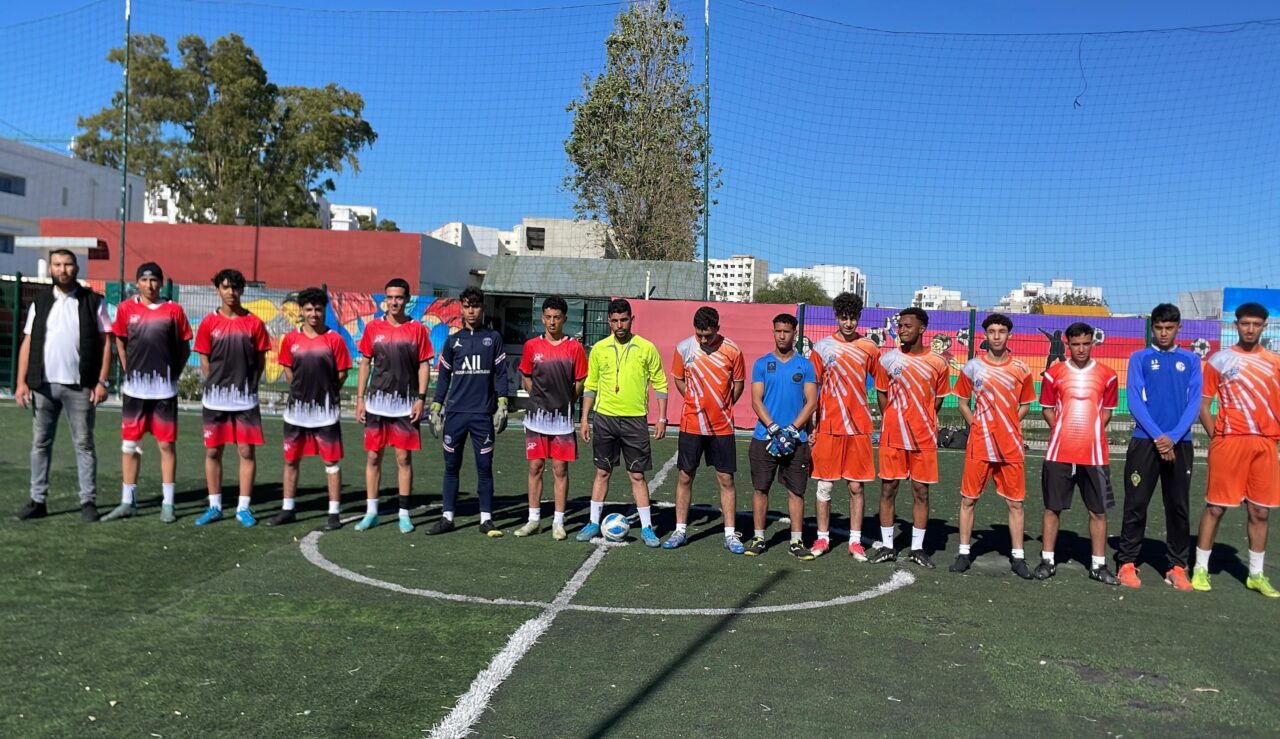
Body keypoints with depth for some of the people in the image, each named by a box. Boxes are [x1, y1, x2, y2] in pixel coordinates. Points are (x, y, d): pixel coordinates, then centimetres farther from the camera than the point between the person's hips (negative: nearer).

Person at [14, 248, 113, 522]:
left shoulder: (93, 302, 3)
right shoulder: (40, 302, 11)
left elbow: (105, 343, 0)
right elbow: (27, 344, 8)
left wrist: (101, 381, -8)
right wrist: (21, 382, 0)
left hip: (80, 386, -3)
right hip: (43, 384, 3)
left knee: (84, 444, 1)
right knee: (40, 443, 7)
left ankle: (88, 501, 5)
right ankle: (38, 500, 14)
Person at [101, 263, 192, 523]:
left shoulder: (173, 310, 0)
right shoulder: (126, 309, 3)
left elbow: (184, 348, 6)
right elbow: (120, 343, 14)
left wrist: (173, 375, 2)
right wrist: (129, 373, 8)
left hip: (164, 389, -2)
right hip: (134, 388, 2)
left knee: (167, 445, 2)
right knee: (129, 444, 7)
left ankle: (167, 504, 10)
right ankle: (127, 502, 18)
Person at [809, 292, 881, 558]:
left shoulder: (869, 348, 5)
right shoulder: (822, 347, 2)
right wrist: (811, 426, -2)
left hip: (859, 426, 1)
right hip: (828, 426, -1)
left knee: (856, 486, 5)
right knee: (824, 485, 4)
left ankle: (855, 541, 13)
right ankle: (823, 538, 15)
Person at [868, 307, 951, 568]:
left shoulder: (937, 363, 0)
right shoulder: (887, 359, 1)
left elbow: (937, 400, 9)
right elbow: (882, 396, 9)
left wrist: (919, 421, 4)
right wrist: (893, 422, 4)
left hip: (924, 438, 0)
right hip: (892, 437, 0)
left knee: (921, 492, 5)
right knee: (888, 489, 4)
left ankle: (917, 548, 15)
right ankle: (887, 546, 14)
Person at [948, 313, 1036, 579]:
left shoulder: (1021, 369, 2)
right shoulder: (972, 366, 1)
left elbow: (1025, 405, 13)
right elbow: (963, 402, 10)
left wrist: (1007, 425, 1)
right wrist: (975, 425, -1)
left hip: (1011, 447, 1)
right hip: (979, 446, 0)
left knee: (1015, 503, 5)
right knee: (968, 499, 4)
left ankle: (1017, 557, 15)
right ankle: (964, 553, 15)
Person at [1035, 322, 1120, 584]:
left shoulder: (1107, 375, 4)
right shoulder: (1054, 373, 3)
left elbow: (1106, 411, 11)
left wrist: (1092, 434, 0)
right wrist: (1062, 433, -1)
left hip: (1094, 454, 0)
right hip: (1059, 452, 0)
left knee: (1098, 511, 5)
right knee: (1052, 507, 6)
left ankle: (1098, 565, 16)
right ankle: (1047, 561, 16)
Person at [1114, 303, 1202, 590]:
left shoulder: (1191, 361, 9)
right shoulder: (1140, 358, 3)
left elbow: (1194, 403, 2)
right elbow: (1134, 401, -5)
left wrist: (1172, 437, -12)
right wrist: (1158, 436, -14)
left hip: (1179, 443, 2)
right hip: (1145, 441, -2)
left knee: (1179, 506, 6)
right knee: (1136, 504, -1)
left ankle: (1177, 567, 14)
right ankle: (1127, 563, 7)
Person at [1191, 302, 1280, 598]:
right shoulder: (1219, 360, 2)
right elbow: (1204, 404, 3)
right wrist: (1215, 437, -4)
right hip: (1229, 442, -3)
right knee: (1215, 507, 1)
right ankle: (1201, 568, 9)